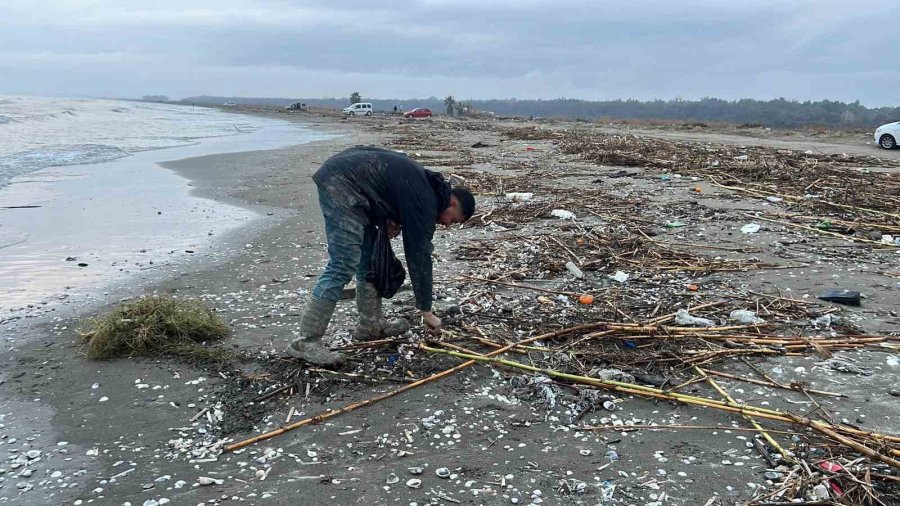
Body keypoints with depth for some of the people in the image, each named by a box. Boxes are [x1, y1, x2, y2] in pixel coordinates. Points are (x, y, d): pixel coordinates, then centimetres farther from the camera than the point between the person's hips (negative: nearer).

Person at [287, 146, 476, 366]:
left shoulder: (426, 183, 18)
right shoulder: (425, 201, -8)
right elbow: (419, 255, -6)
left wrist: (389, 218, 9)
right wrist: (426, 311, 2)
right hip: (342, 183, -11)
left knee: (369, 256, 15)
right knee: (343, 266, -13)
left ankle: (371, 325, 23)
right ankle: (306, 342, -11)